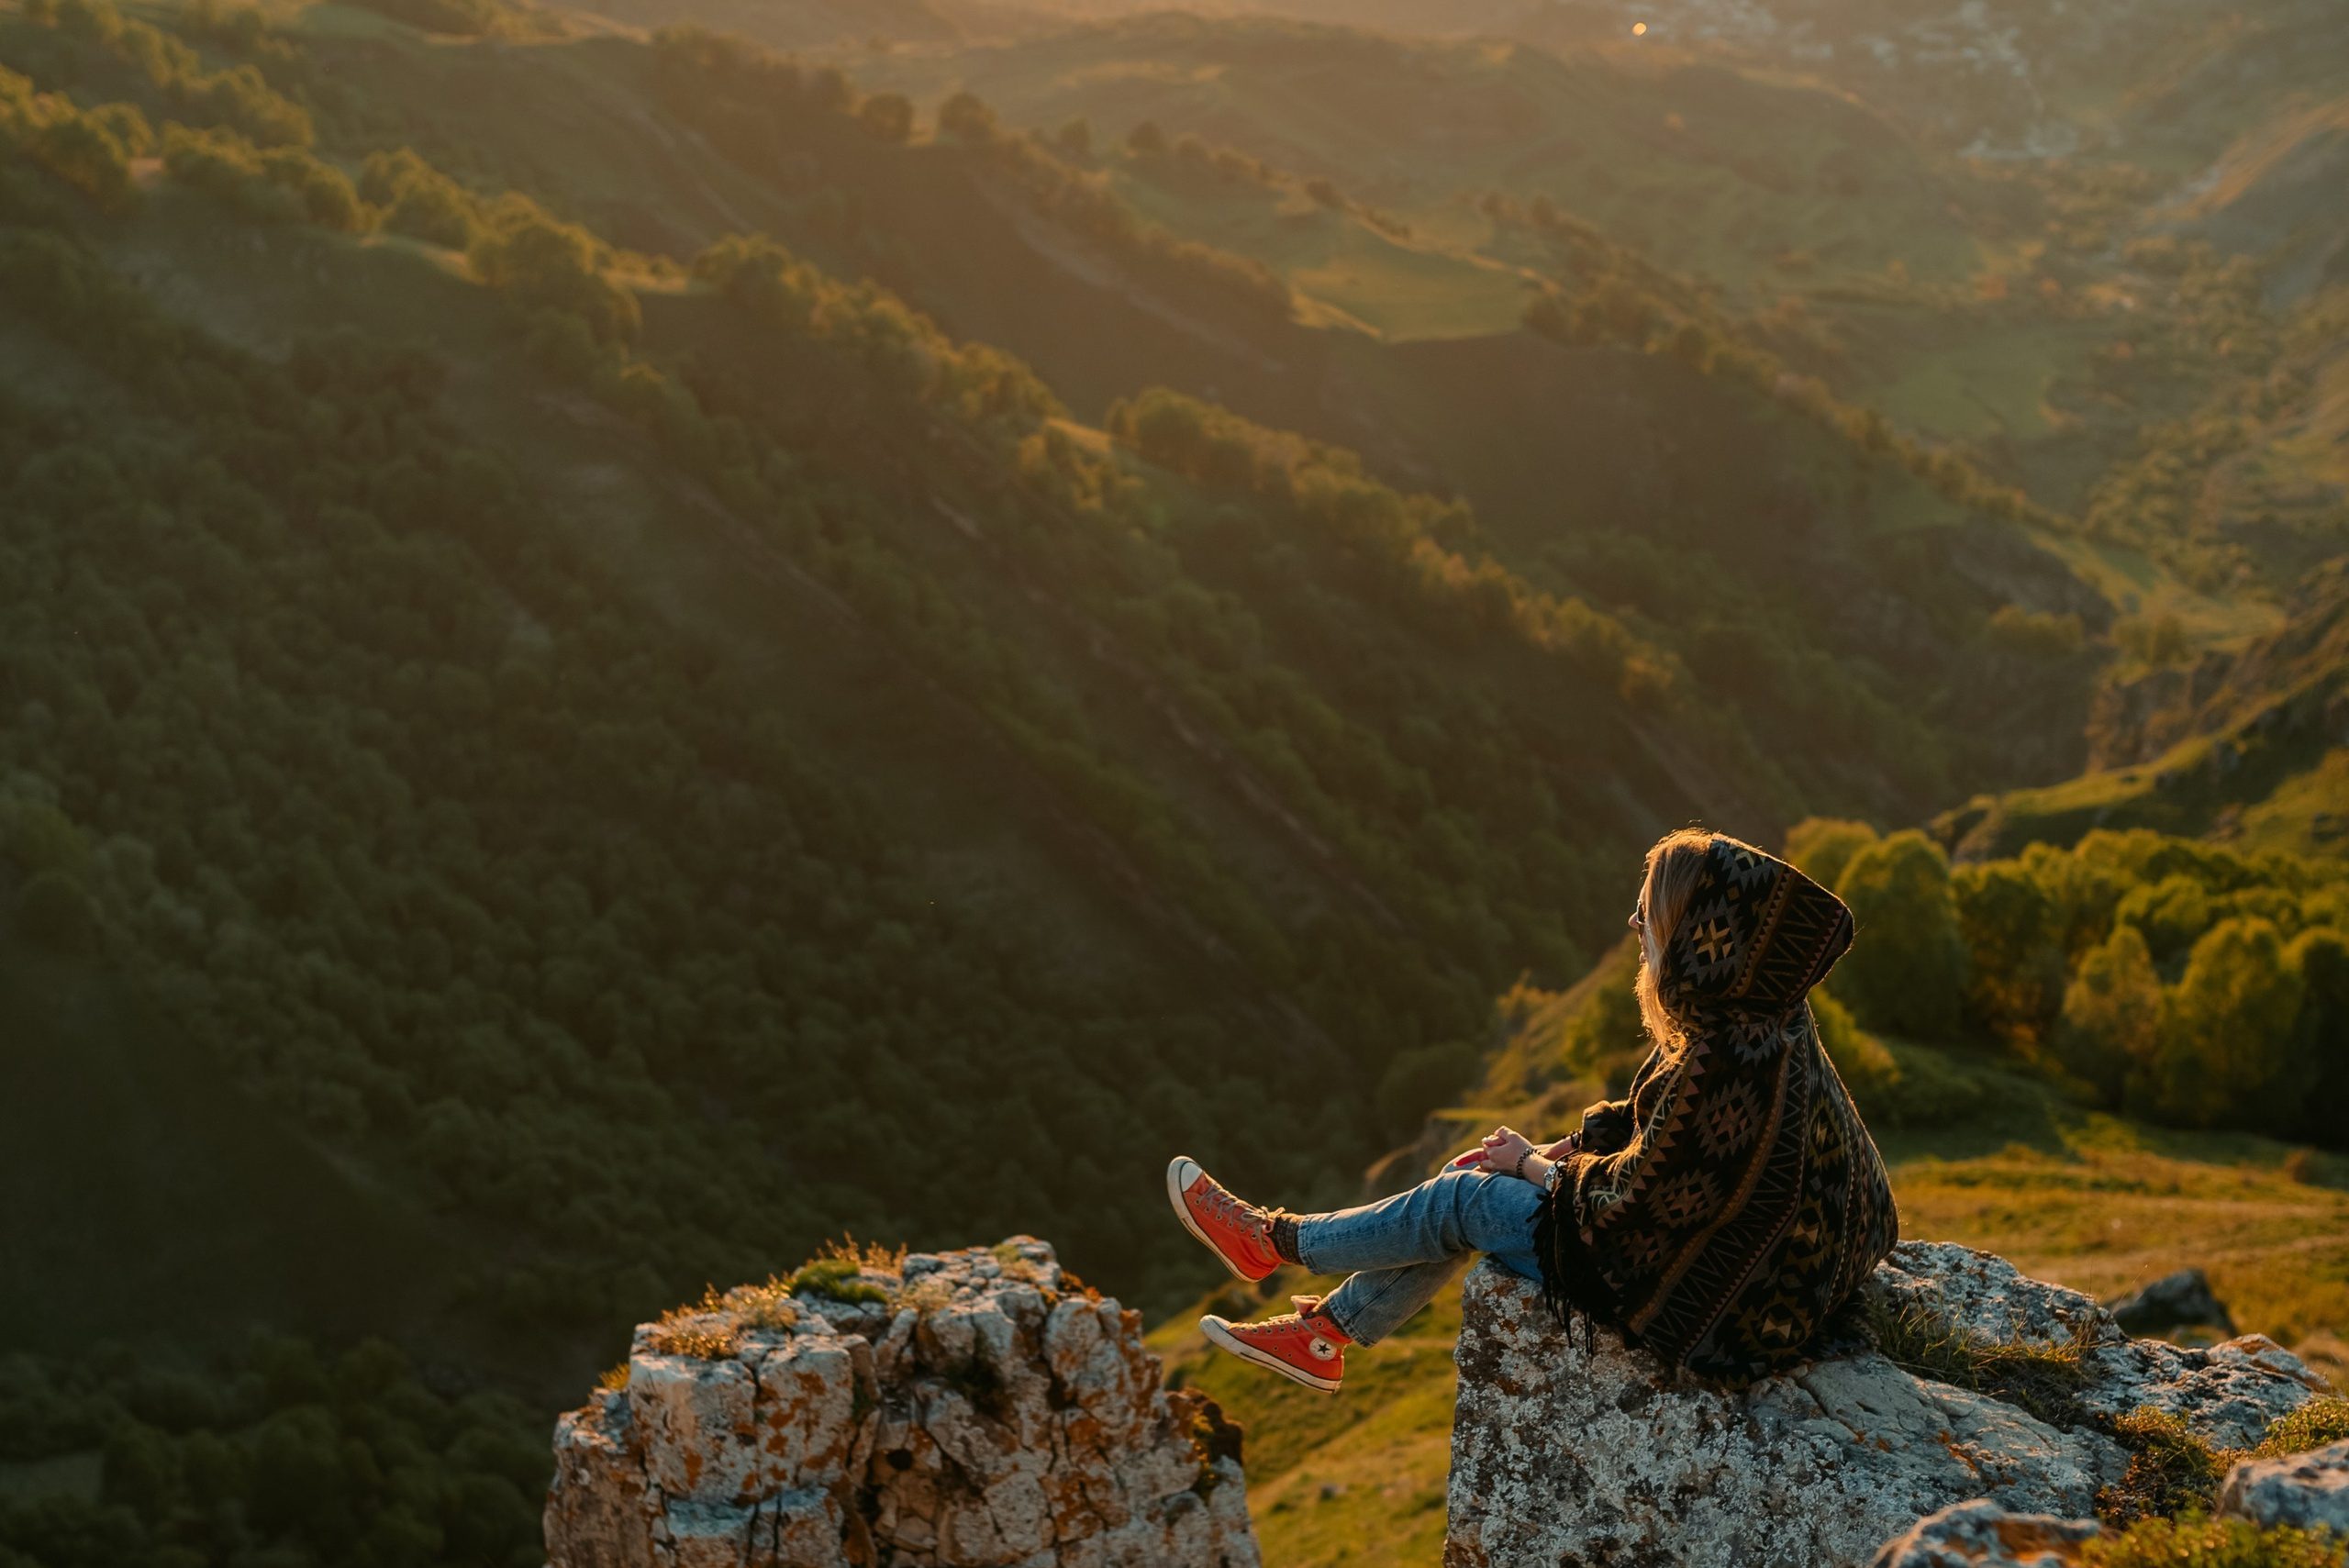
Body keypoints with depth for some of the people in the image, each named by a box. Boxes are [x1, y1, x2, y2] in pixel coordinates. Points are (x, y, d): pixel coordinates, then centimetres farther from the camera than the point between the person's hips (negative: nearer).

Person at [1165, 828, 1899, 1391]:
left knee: (1463, 1202, -1)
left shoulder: (1731, 1065, -33)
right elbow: (1657, 1129, 10)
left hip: (1708, 1302, -9)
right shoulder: (1764, 1017, -3)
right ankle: (1326, 1334, 25)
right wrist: (1561, 1153, 1)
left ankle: (1277, 1239, 23)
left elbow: (1635, 1195, -23)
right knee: (1481, 1169, 13)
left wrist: (1536, 1165, -6)